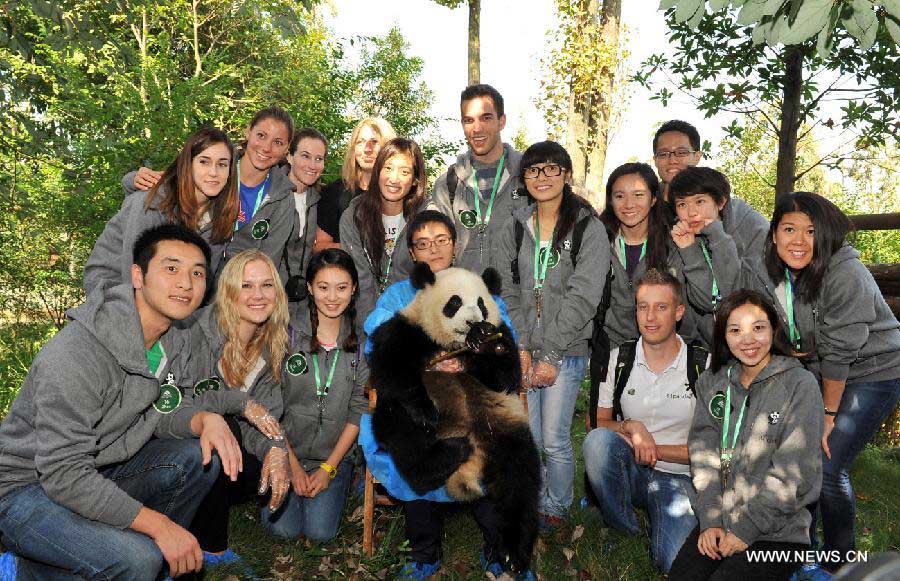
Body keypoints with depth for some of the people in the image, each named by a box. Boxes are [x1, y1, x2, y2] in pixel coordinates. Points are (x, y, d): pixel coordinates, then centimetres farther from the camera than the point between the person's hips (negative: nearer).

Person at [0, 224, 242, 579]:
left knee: (202, 457, -9)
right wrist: (159, 525, -28)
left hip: (98, 472, 8)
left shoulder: (176, 342, -3)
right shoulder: (77, 353, -29)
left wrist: (206, 420, -16)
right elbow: (64, 475, -29)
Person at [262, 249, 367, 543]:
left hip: (335, 452, 1)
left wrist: (328, 467, -7)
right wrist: (292, 465, -10)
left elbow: (360, 409, -2)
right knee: (284, 528, -12)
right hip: (283, 446, -1)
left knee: (320, 532, -10)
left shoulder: (361, 339, -4)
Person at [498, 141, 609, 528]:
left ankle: (556, 510, 21)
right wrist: (521, 347, -6)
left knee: (555, 441, 0)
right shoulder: (515, 228, 8)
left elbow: (582, 298, -10)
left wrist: (550, 355, -13)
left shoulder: (589, 229, -4)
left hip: (565, 352, -3)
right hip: (522, 349, 3)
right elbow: (508, 292, 4)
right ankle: (530, 507, 26)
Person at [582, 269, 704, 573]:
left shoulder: (704, 365, -7)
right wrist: (630, 427, -17)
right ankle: (622, 533, -9)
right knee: (598, 439, -31)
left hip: (676, 477, -2)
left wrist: (653, 448, -12)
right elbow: (599, 422, 4)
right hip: (627, 470, 3)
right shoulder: (619, 358, 1)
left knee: (676, 564, -28)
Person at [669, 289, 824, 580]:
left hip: (778, 532, -3)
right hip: (719, 522, 3)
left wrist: (745, 530, -12)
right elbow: (704, 454, 2)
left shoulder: (800, 385, -8)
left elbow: (792, 474, -12)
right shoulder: (711, 383, 7)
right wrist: (710, 520, -8)